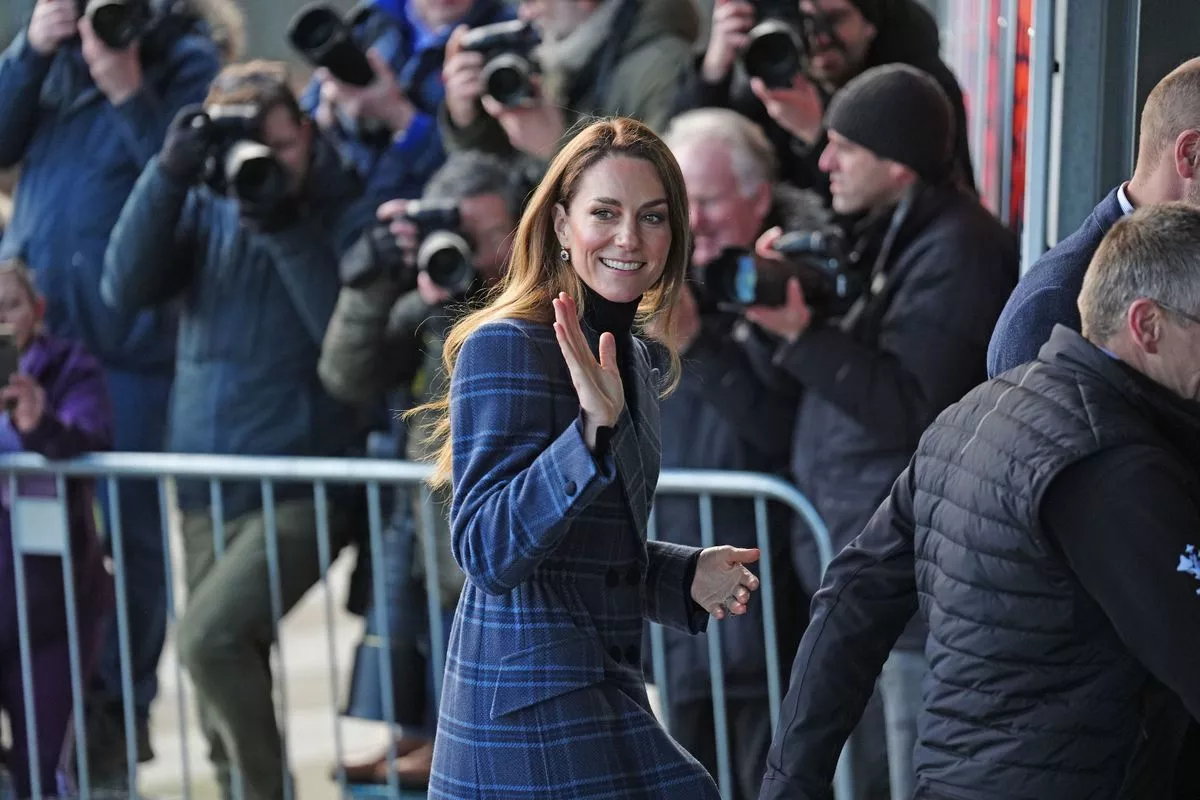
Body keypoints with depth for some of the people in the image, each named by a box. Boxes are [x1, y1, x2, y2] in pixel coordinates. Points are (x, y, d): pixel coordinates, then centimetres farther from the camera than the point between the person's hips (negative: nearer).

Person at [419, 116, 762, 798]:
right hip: (533, 706, -9)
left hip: (604, 685, 9)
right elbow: (487, 552, -22)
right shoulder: (506, 348, -14)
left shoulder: (628, 356, 13)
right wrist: (592, 431, -30)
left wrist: (686, 576, 5)